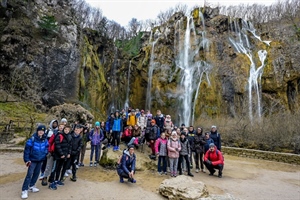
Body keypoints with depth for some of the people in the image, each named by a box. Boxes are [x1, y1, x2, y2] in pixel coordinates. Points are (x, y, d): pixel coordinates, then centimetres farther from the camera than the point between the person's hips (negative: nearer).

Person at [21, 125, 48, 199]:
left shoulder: (45, 140, -3)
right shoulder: (32, 139, -17)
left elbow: (46, 148, 13)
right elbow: (27, 149, -14)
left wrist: (44, 154, 5)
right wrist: (27, 159, -14)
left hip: (40, 160, 5)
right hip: (32, 160, -5)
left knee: (36, 173, 14)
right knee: (29, 174, -8)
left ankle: (31, 186, 31)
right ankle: (24, 190, 1)